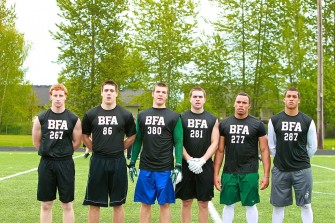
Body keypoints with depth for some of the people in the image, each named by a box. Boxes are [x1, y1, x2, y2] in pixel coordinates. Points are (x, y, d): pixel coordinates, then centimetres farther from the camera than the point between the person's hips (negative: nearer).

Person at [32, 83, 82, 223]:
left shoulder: (73, 119, 0)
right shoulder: (41, 118, 2)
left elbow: (77, 142, 7)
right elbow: (36, 142, 8)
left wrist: (64, 153, 9)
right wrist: (50, 152, 11)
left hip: (66, 163, -1)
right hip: (46, 163, 1)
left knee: (67, 205, 4)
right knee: (46, 205, 7)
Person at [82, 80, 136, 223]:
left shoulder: (125, 115, 1)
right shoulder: (91, 114, 2)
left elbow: (132, 136, 11)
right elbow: (84, 136, 12)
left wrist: (119, 149, 5)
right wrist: (96, 150, 4)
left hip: (118, 162, 0)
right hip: (97, 161, 0)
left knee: (118, 203, 7)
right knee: (94, 203, 5)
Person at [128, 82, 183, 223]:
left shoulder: (174, 117, 0)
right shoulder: (142, 116, 9)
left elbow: (178, 143, -3)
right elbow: (137, 141, 12)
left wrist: (178, 166, -11)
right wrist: (132, 163, 7)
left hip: (165, 169, -2)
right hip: (145, 168, 2)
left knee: (164, 204, 3)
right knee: (145, 204, 8)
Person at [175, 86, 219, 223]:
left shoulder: (212, 119, 6)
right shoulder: (182, 118, 3)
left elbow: (214, 143, 0)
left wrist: (202, 160, -13)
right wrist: (190, 160, -14)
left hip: (205, 166, 1)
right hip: (186, 166, 0)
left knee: (203, 203, 6)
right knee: (186, 202, 6)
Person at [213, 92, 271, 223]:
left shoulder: (257, 124, -1)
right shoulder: (224, 124, 5)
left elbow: (264, 150, 0)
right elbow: (220, 151, 8)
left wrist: (266, 175, -6)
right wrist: (216, 174, 2)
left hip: (250, 173, -2)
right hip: (229, 173, 2)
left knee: (250, 205, 5)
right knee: (229, 205, 8)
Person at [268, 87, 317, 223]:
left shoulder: (307, 122, 0)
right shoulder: (274, 120, 0)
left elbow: (312, 147, 8)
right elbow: (271, 145, 7)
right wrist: (281, 159, 10)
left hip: (302, 170, 0)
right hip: (280, 170, 0)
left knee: (305, 205, 5)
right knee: (278, 205, 7)